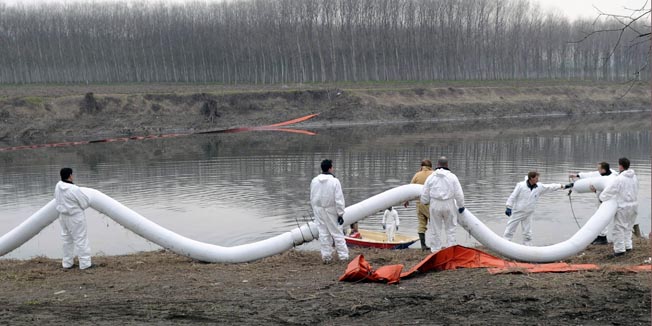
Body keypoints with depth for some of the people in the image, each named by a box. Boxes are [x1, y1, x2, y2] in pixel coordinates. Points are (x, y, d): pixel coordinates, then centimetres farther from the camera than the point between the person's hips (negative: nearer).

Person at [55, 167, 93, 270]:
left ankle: (67, 263, 27)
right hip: (75, 217, -7)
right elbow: (86, 202, -16)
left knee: (67, 239, 18)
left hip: (63, 216, 7)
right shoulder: (74, 189, -26)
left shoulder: (58, 186, -7)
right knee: (80, 239, 2)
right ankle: (85, 263, 5)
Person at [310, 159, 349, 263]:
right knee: (337, 232, 5)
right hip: (331, 210, -4)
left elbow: (312, 198, 7)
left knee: (323, 233, 10)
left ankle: (326, 256, 12)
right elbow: (339, 200, -15)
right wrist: (340, 214, -8)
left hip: (319, 210, 4)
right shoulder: (334, 181, -16)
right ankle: (343, 255, 9)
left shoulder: (314, 181, -1)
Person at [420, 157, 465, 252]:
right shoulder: (452, 177, -5)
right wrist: (461, 205, 9)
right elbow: (459, 193, -5)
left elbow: (424, 194, 1)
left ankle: (436, 249, 15)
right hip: (449, 205, -1)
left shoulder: (431, 177, -3)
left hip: (435, 205, 1)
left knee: (435, 228, 11)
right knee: (450, 228, 12)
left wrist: (424, 201, 22)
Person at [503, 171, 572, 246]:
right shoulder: (521, 185, -16)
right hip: (517, 212, -4)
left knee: (527, 233, 9)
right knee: (510, 230, 0)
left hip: (528, 214, 4)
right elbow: (513, 196, -12)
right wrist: (508, 207, -15)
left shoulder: (539, 187, -2)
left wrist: (564, 186, 3)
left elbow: (550, 187, 4)